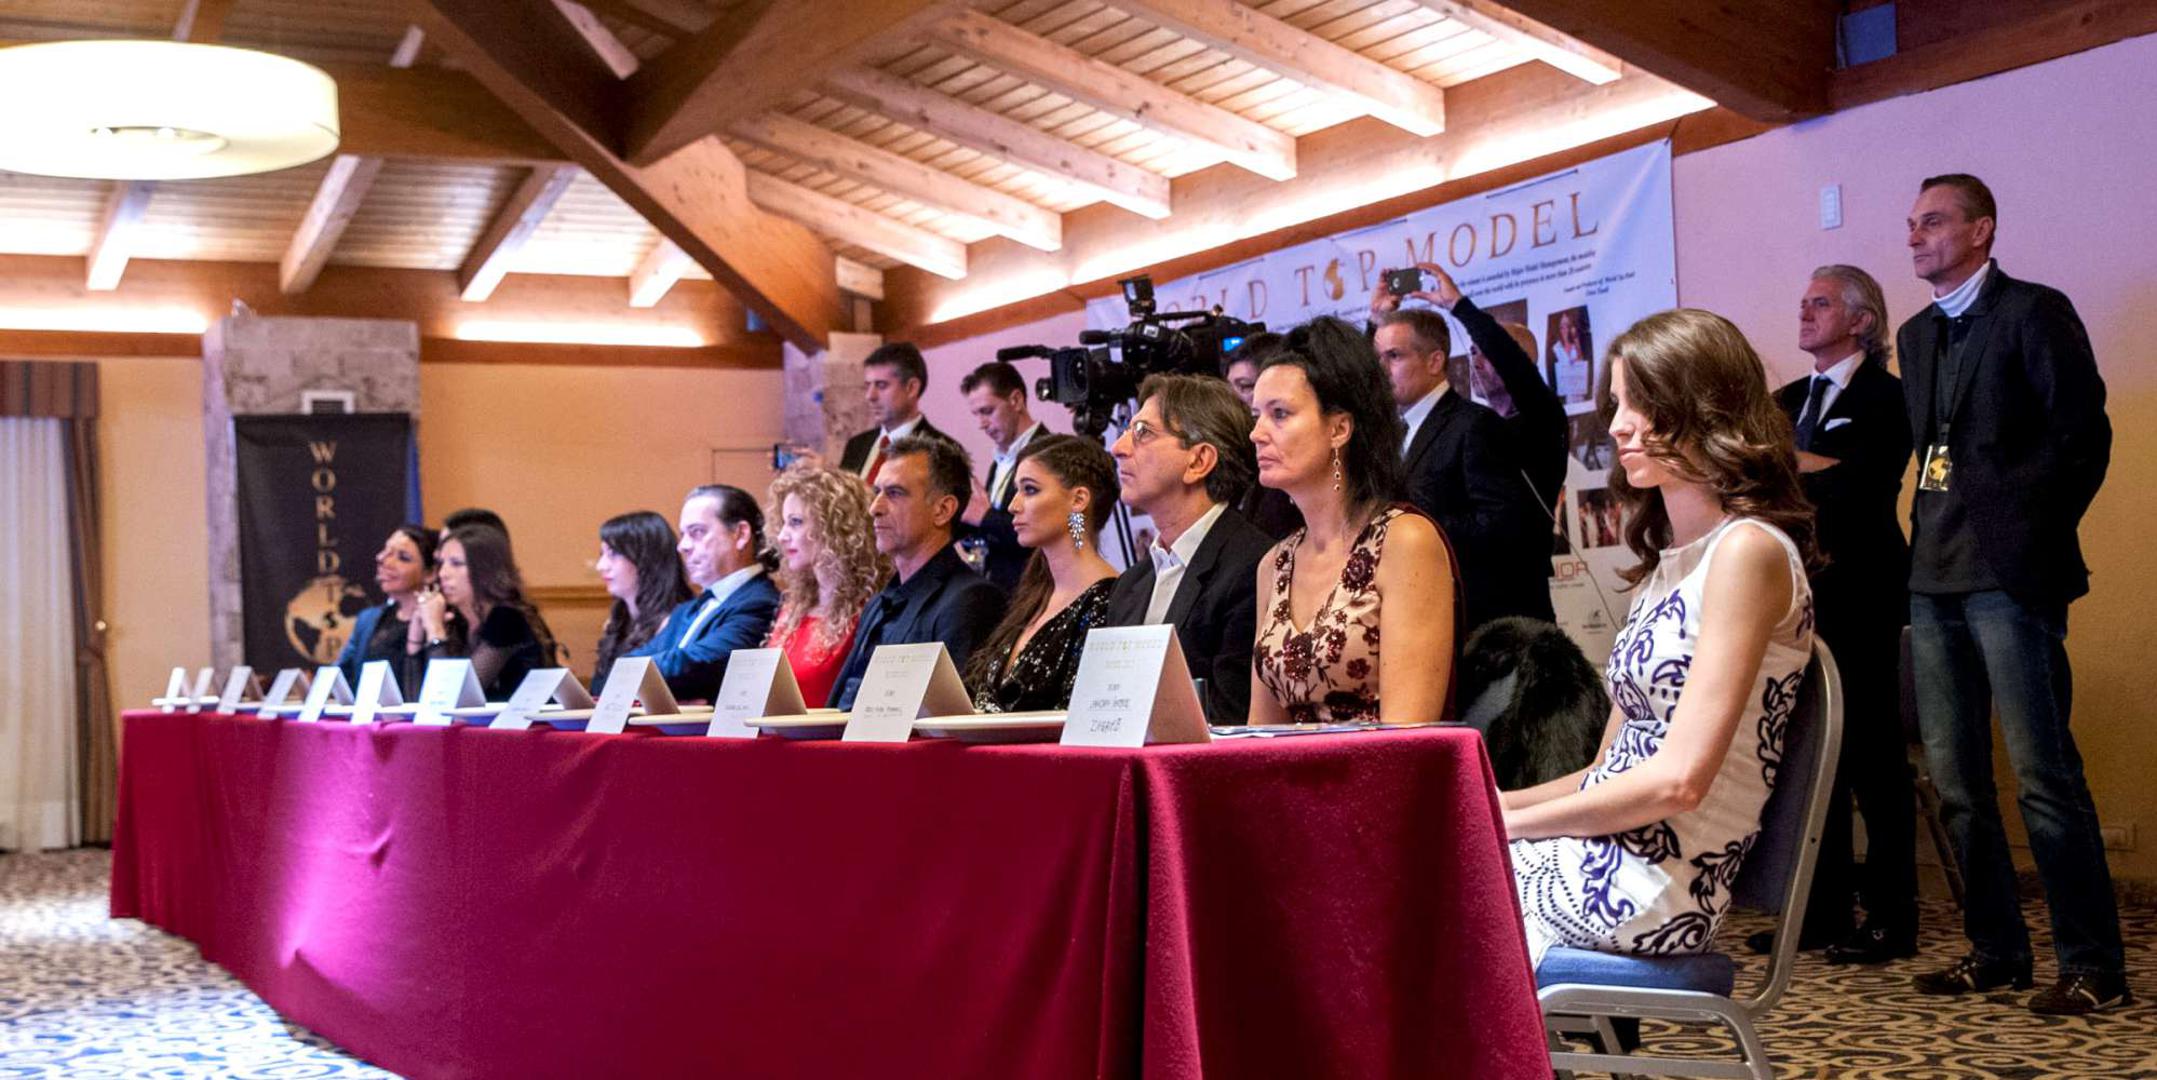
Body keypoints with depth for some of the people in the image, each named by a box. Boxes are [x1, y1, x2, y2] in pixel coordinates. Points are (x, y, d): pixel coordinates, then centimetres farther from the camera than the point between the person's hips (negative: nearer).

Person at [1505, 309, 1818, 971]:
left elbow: (1678, 780, -18)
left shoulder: (1748, 550, -10)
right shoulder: (1666, 560, 18)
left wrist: (1504, 823, -10)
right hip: (1599, 859, 8)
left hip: (1652, 885, -8)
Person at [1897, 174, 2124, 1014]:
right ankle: (1996, 950, 17)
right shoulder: (1917, 335, 19)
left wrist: (2030, 532, -9)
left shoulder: (2033, 313, -3)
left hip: (2008, 574, -7)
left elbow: (2083, 435, -8)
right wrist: (1930, 539, 8)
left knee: (2044, 773, -8)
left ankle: (2094, 966, 0)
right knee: (1956, 777, 9)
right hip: (1935, 576, 8)